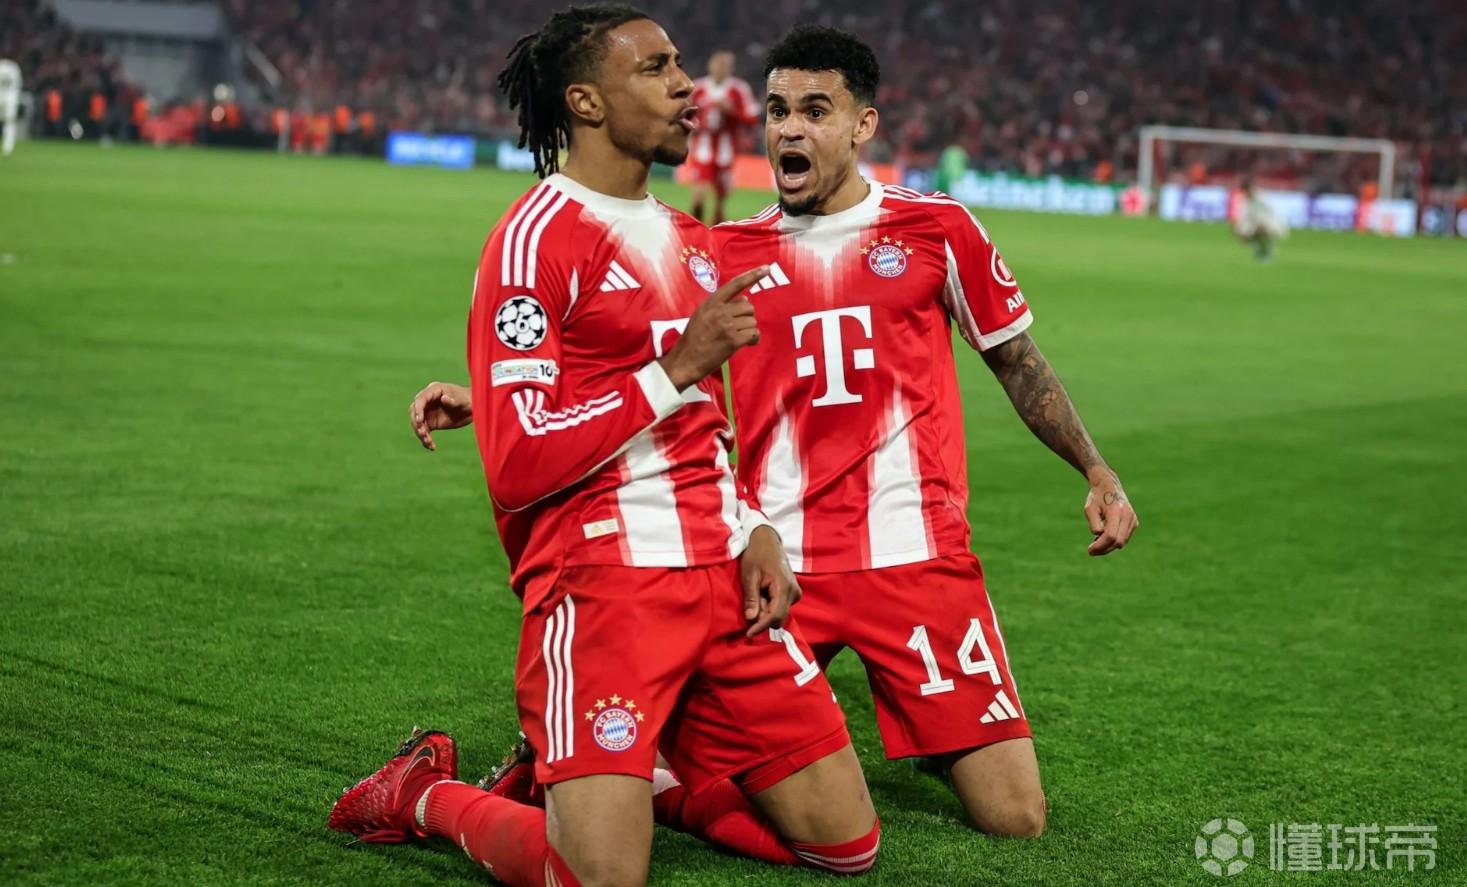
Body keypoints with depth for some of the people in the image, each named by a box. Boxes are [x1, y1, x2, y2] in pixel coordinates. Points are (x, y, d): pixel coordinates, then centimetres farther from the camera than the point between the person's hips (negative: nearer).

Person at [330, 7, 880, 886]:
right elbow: (517, 465, -17)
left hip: (723, 580, 8)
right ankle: (426, 795, 11)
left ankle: (629, 772, 21)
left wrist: (756, 532, 9)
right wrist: (678, 367, -18)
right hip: (601, 581, -8)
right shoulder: (536, 238, -9)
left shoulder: (691, 241, 18)